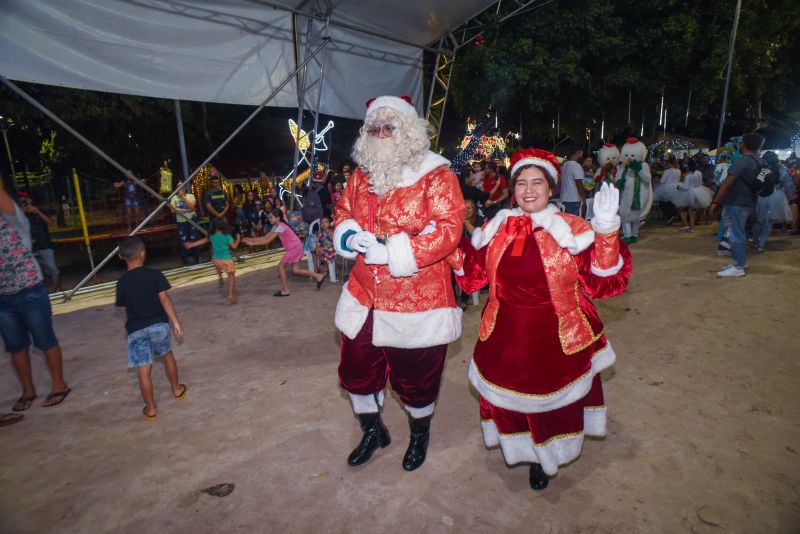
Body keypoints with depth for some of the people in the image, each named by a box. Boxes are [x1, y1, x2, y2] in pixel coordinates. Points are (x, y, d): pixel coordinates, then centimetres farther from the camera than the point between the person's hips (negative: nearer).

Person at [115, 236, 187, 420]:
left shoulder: (122, 282, -2)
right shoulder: (155, 274, -7)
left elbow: (122, 306, 9)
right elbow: (164, 299, -11)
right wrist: (176, 322, -8)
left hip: (136, 329, 0)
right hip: (158, 323, 0)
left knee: (143, 369, 4)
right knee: (167, 355, 23)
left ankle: (151, 408, 13)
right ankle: (177, 389, 37)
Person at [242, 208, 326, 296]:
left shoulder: (280, 227, -20)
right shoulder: (276, 226, 9)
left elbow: (267, 241, -22)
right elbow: (265, 237, 10)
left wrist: (252, 243, -19)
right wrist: (250, 239, 3)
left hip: (295, 248, -10)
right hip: (295, 248, 10)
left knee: (281, 266, -4)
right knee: (295, 270, 8)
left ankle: (285, 290, 4)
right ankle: (319, 276, 14)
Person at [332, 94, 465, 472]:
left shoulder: (435, 176, -11)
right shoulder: (362, 175, 8)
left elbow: (448, 231, -20)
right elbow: (342, 212, 18)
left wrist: (392, 251, -25)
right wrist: (349, 235, -7)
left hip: (418, 301, -5)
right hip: (365, 296, 6)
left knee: (415, 378, 13)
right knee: (357, 370, 17)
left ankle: (420, 435, 45)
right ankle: (372, 431, 46)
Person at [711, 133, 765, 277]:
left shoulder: (742, 160, -16)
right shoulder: (759, 162, 12)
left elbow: (727, 183, -20)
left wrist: (715, 202, -16)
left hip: (736, 203, -9)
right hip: (747, 202, 9)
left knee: (735, 234, -5)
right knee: (738, 233, 19)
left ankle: (738, 268, -2)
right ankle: (740, 261, 28)